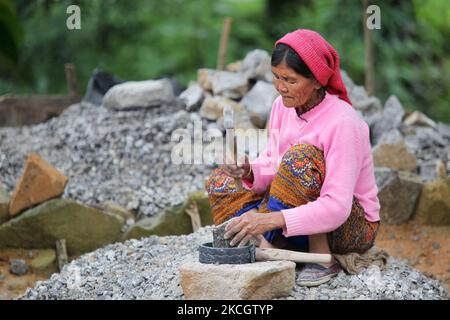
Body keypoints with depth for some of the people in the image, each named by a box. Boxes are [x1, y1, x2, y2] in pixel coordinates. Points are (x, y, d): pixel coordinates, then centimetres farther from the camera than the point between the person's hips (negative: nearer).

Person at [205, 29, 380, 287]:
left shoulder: (342, 122, -25)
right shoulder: (283, 106, -4)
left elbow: (336, 208, -33)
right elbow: (273, 165, 4)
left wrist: (270, 220, -43)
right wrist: (250, 171, -21)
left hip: (354, 225, -7)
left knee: (301, 156, -32)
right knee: (219, 182, -2)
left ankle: (323, 259, -22)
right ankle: (274, 246, -19)